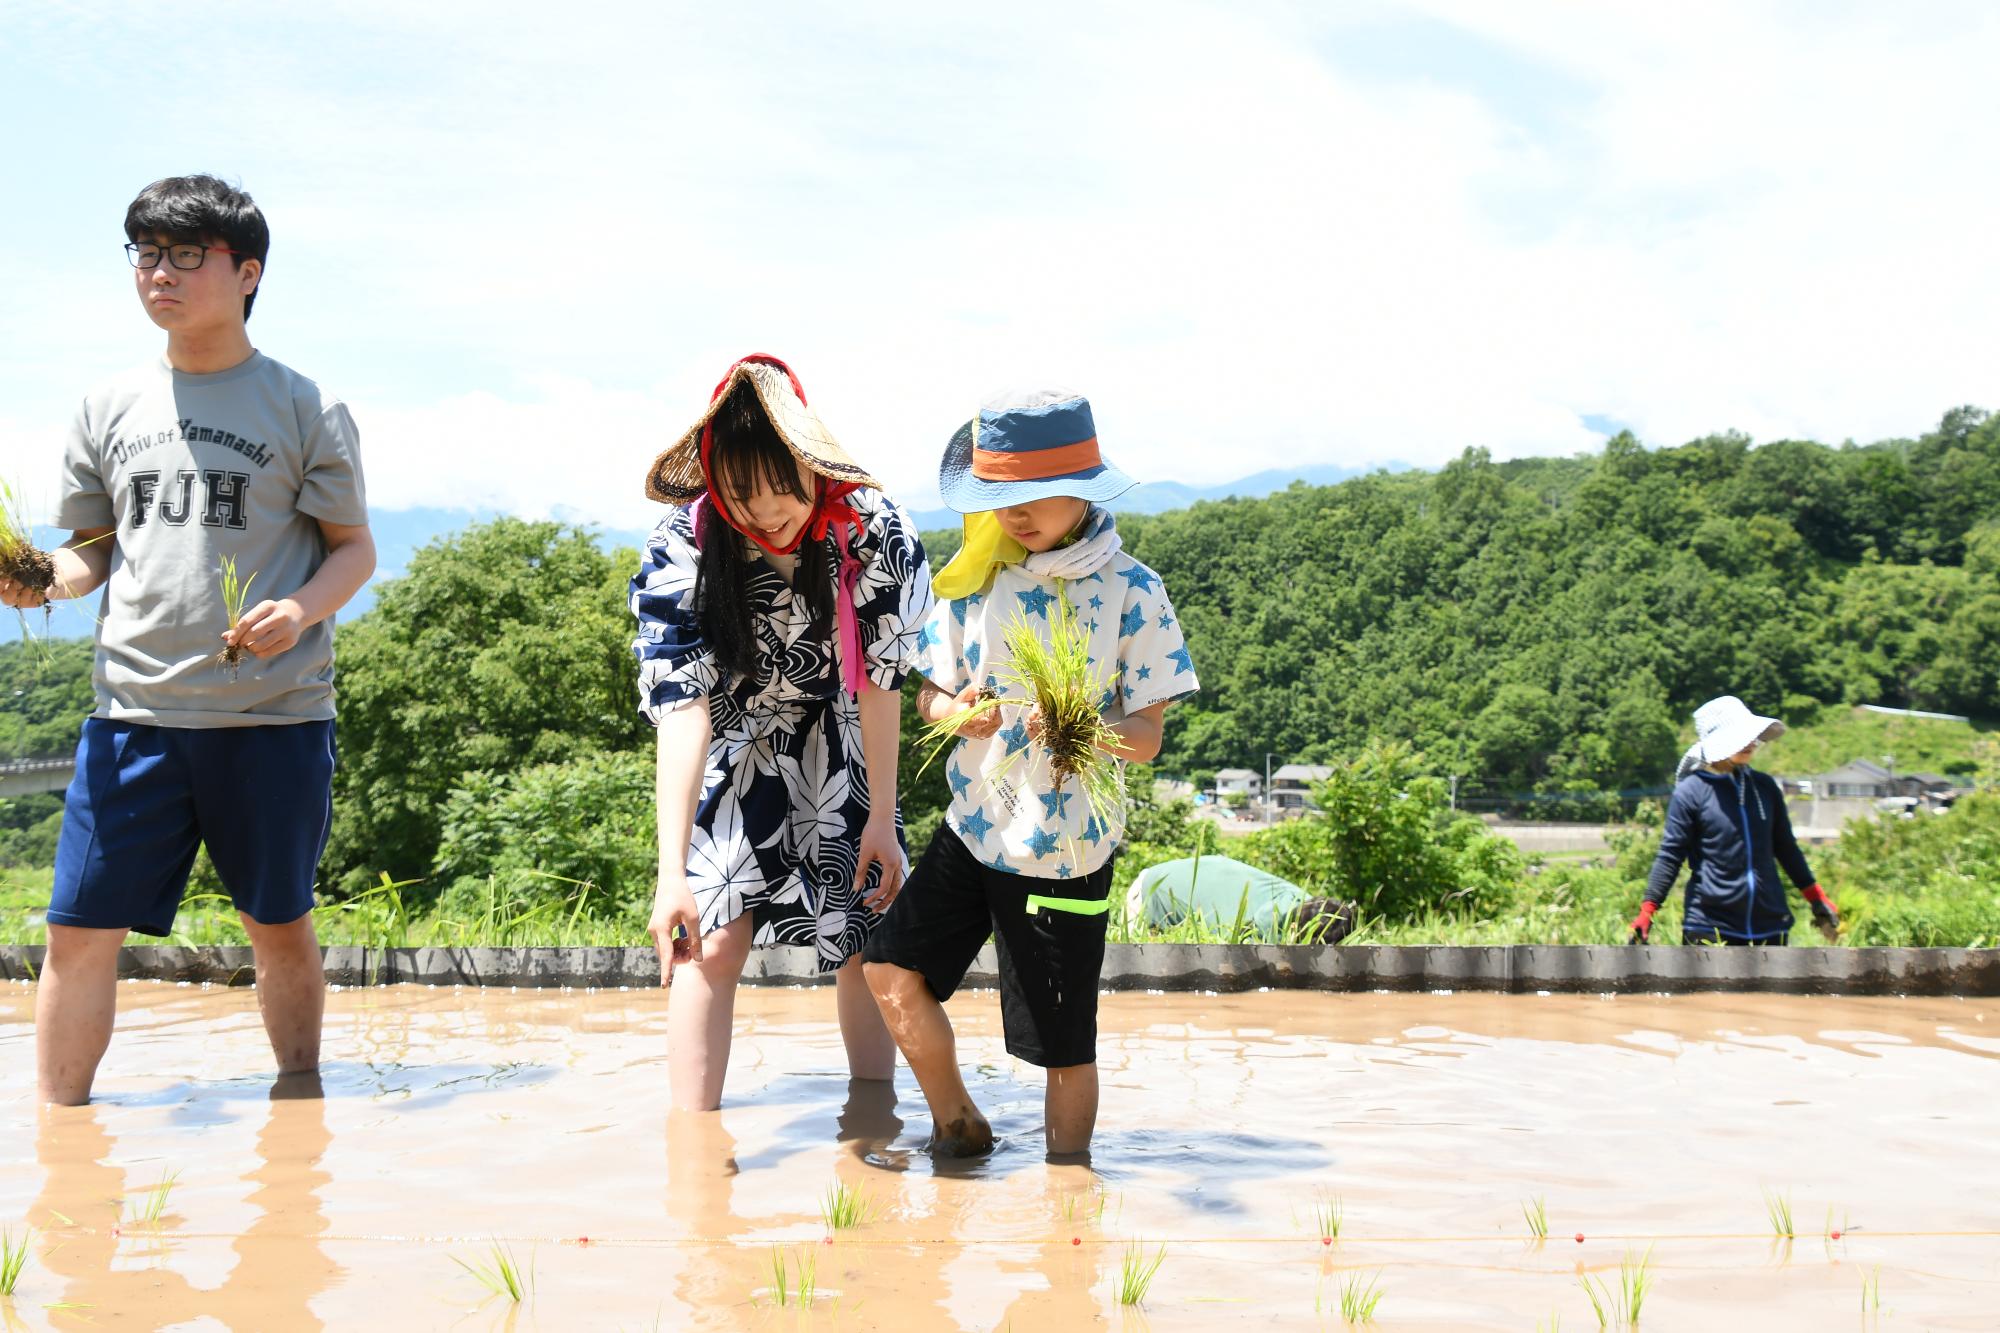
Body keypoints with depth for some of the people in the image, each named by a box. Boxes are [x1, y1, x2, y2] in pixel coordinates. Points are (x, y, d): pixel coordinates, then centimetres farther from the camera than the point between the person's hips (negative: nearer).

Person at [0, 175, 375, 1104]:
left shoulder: (303, 408, 2)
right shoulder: (111, 407, 12)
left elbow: (354, 549, 4)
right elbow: (93, 549, 18)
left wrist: (302, 610, -15)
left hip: (274, 710, -2)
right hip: (134, 706, 3)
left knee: (279, 924, 8)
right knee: (80, 929, -1)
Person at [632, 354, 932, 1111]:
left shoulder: (871, 530, -24)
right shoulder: (681, 551, -27)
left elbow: (879, 680, -15)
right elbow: (682, 709, -31)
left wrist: (880, 818, -14)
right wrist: (671, 873, -36)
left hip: (842, 755, 1)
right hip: (733, 757, -1)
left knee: (867, 941, 2)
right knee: (710, 940, -11)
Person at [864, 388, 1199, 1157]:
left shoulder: (1131, 592, -9)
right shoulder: (978, 577, 2)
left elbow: (1146, 736, -10)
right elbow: (931, 690, 8)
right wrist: (953, 709, -16)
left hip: (1067, 850, -4)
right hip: (976, 827, 4)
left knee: (1064, 1050, 4)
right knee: (891, 969, -6)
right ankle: (957, 1126, 17)